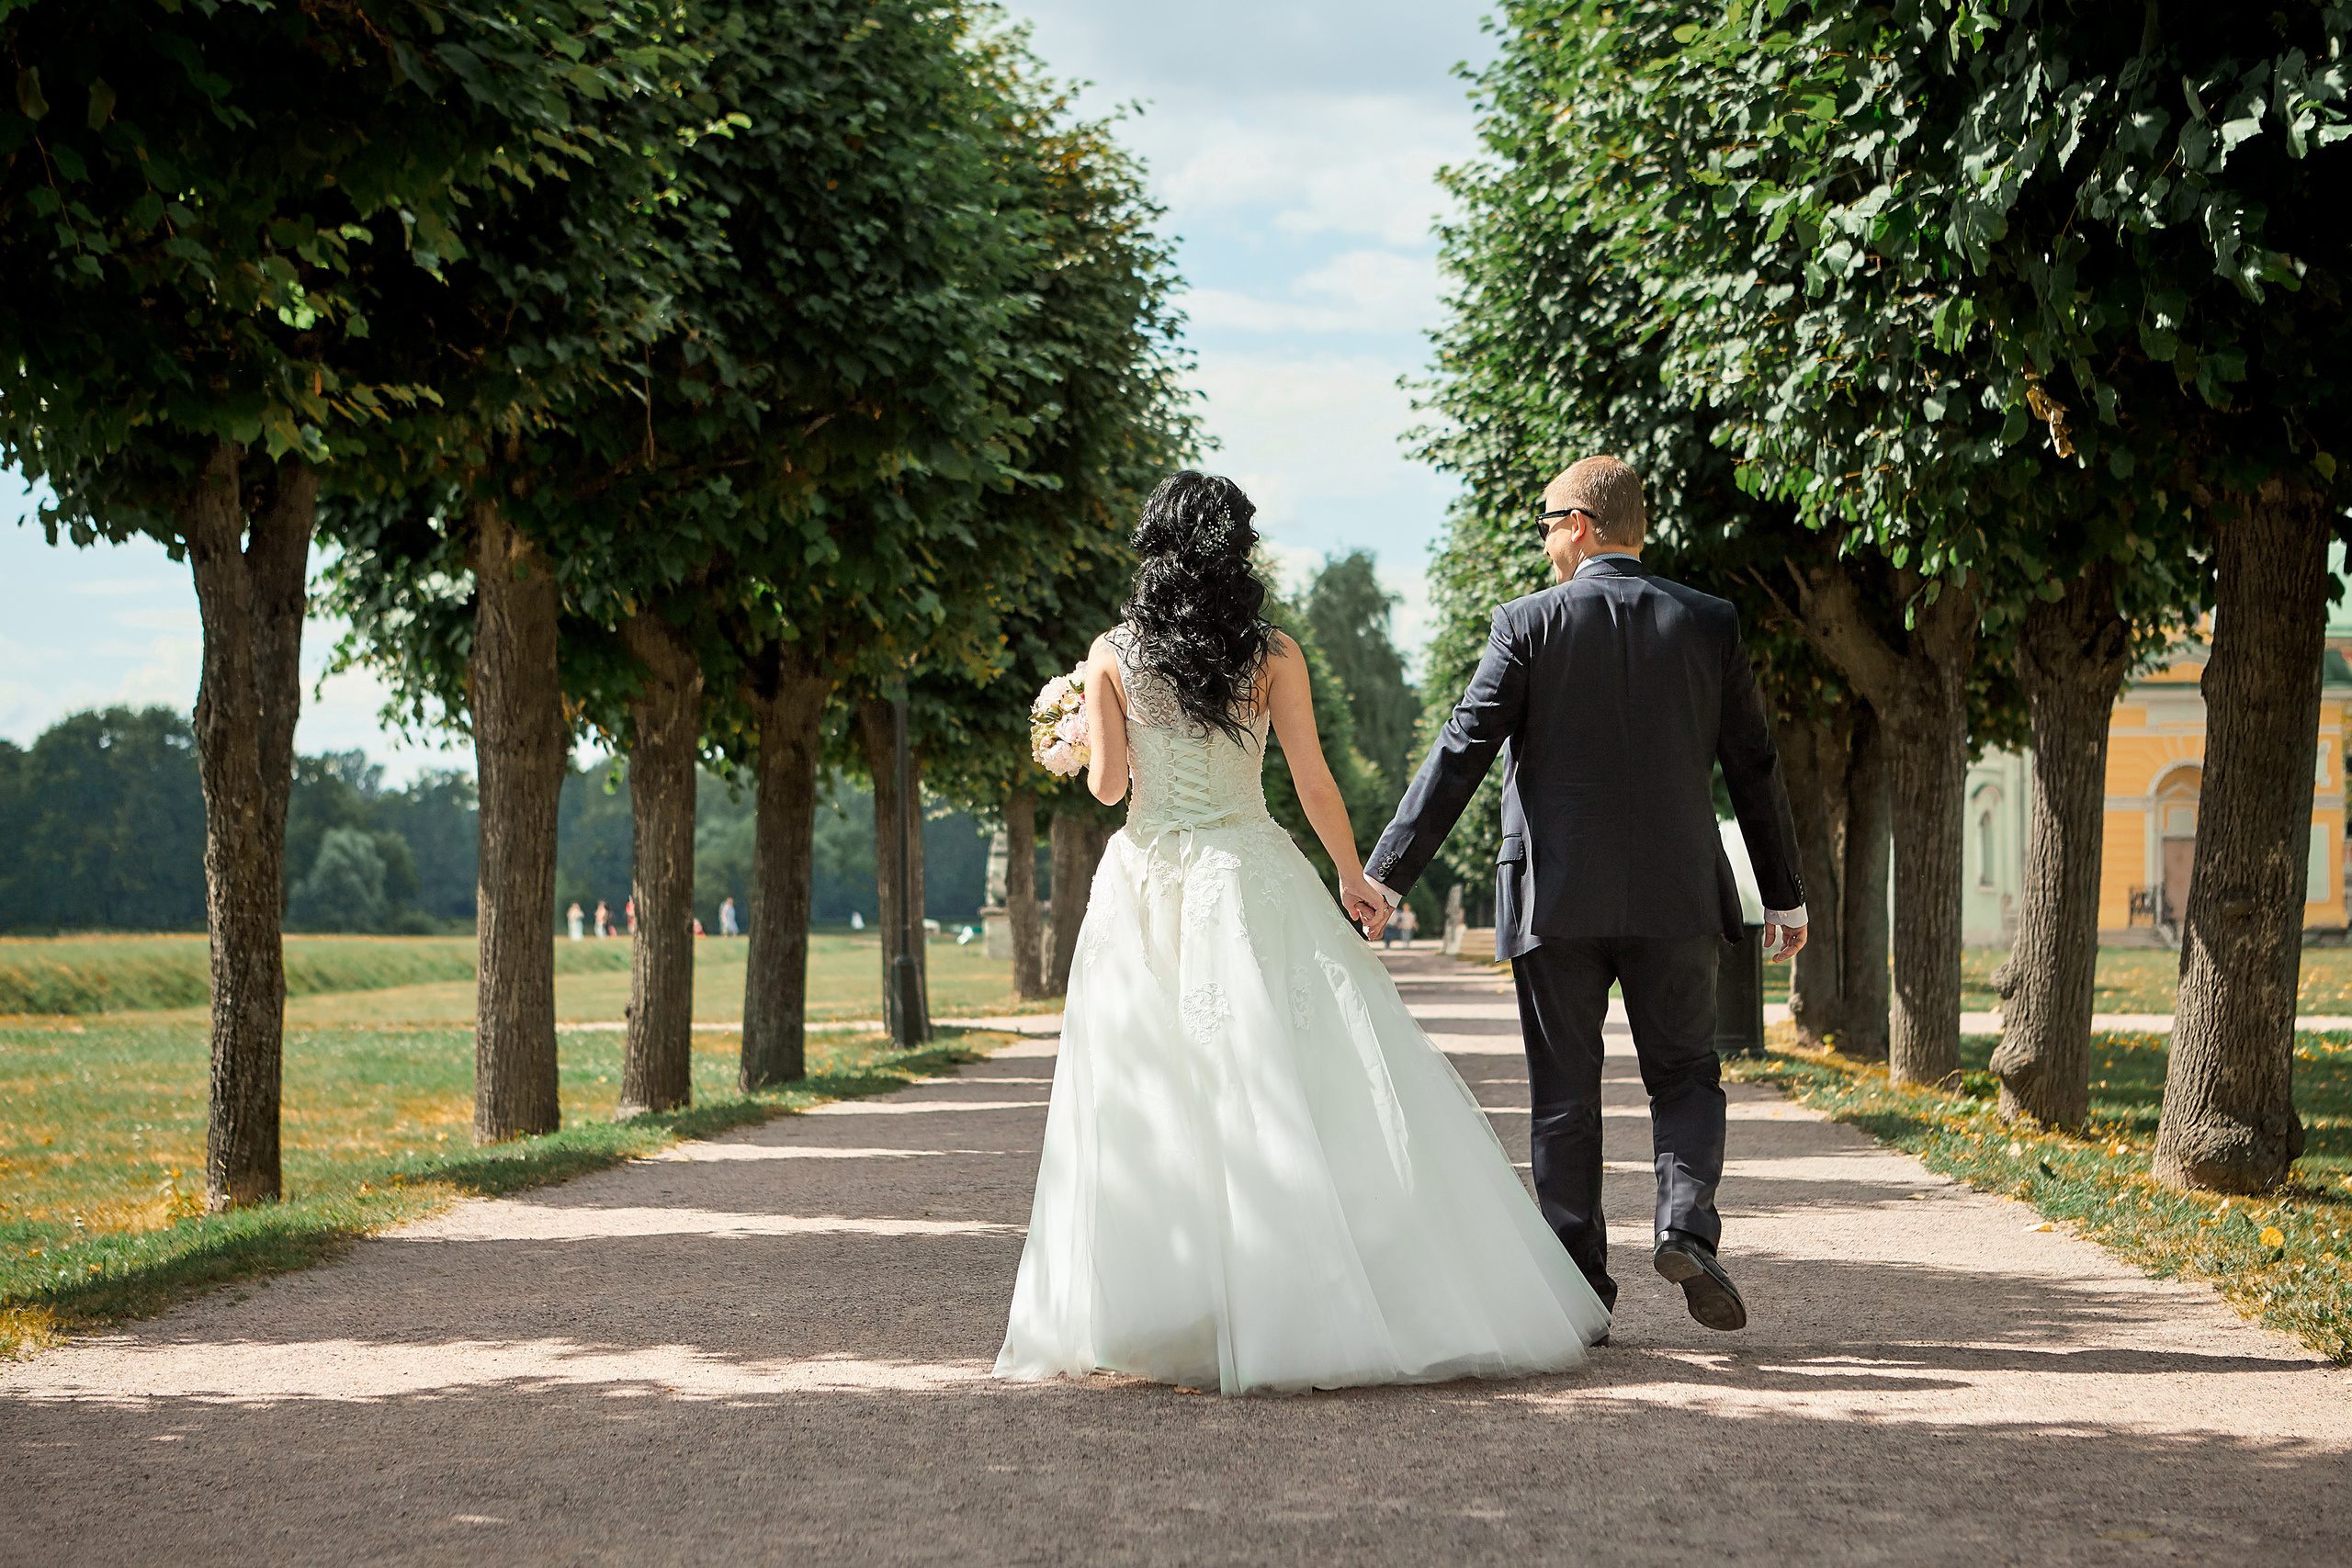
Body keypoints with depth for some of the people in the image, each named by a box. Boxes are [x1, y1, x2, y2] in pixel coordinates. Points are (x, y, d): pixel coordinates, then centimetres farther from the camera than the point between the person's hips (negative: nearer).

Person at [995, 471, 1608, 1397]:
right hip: (1250, 878, -1)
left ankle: (1150, 1319, 3)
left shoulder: (1113, 655, 1)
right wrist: (1353, 878, 10)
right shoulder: (1271, 655, -1)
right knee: (1298, 1092, 1)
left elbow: (1107, 784, 0)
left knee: (1150, 1100, 5)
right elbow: (1313, 782, -2)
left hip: (1146, 883, 2)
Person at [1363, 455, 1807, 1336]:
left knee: (1564, 1098, 7)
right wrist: (1785, 898, 15)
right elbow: (1755, 769, 6)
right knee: (1685, 1076, 14)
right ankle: (1686, 1225, -10)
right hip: (1676, 897, 1)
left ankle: (1580, 1291, 6)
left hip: (1555, 898, -1)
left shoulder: (1529, 624, -4)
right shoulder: (1709, 624, 3)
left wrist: (1385, 876, -6)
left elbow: (1459, 755, -8)